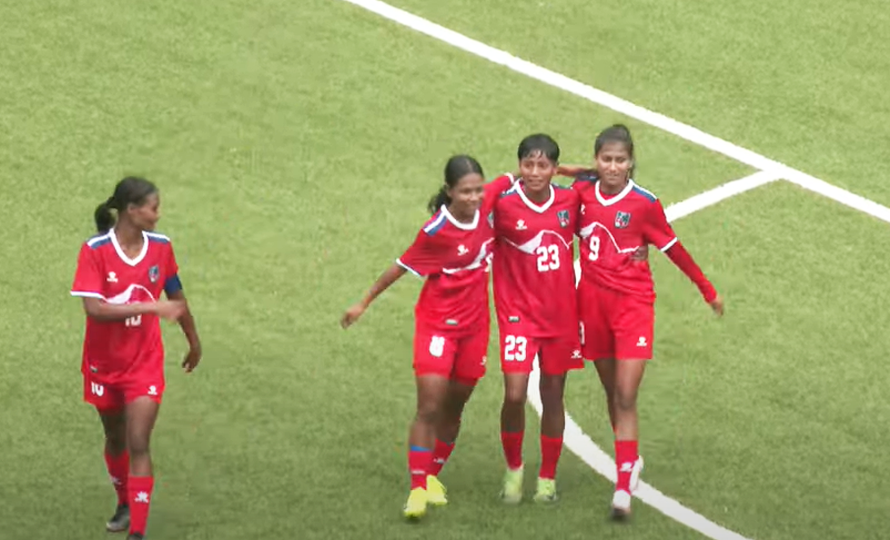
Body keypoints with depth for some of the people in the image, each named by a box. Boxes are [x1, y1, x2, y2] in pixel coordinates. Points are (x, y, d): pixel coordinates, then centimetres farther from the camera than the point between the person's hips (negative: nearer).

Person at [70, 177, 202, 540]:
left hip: (145, 363, 0)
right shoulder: (95, 251, -18)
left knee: (138, 445, -10)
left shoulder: (160, 247, -7)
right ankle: (125, 504, 44)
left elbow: (176, 298, 9)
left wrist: (194, 342, 20)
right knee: (115, 439, 19)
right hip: (104, 363, 0)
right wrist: (151, 307, -32)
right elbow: (94, 308, -28)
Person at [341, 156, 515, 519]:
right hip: (437, 322, -5)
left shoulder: (488, 203, -9)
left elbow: (512, 179, 11)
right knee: (429, 406, -13)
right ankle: (418, 489, -12)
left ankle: (433, 475, 31)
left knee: (454, 408, 14)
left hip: (474, 324, 5)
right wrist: (364, 303, 1)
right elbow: (402, 266, -8)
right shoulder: (436, 230, -20)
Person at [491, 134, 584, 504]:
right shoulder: (504, 205, -12)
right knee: (514, 394, -13)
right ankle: (513, 468, 11)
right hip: (518, 313, -3)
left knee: (553, 397, 10)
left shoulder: (570, 200, -2)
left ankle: (547, 479, 23)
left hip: (561, 314, 3)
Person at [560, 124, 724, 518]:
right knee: (612, 393, 14)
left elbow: (673, 248, 3)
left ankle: (624, 487, -15)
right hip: (593, 302, 4)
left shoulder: (644, 203, -8)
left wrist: (708, 291, 10)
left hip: (633, 304, -4)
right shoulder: (581, 192, 0)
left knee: (626, 397, -11)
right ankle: (631, 460, 35)